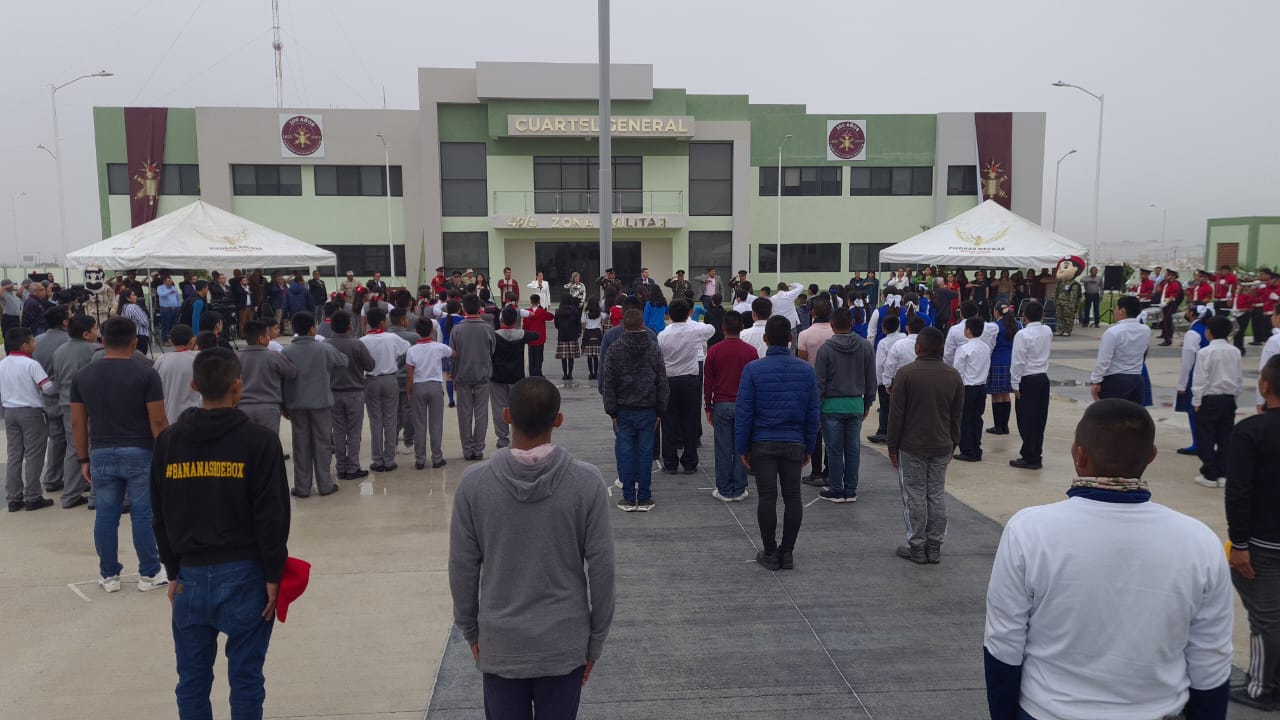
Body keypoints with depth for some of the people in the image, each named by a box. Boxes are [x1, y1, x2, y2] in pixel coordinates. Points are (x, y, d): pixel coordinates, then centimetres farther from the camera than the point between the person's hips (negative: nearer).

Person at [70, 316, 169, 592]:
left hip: (102, 455, 4)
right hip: (139, 454, -3)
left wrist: (84, 460, 15)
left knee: (105, 516, 11)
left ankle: (108, 575, 20)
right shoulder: (146, 374, -9)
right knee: (143, 515, 4)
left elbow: (78, 423, 7)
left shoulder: (83, 375, 4)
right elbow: (158, 422, -10)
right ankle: (149, 574, 13)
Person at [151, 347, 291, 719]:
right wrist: (274, 575, -4)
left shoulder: (168, 441, 4)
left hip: (191, 575, 4)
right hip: (245, 573, -3)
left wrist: (174, 571, 17)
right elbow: (272, 515, -10)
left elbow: (162, 515, 9)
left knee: (192, 679, 13)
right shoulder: (259, 439, -9)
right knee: (245, 677, 5)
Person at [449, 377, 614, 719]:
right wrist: (597, 638, 4)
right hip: (565, 643, 0)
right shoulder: (586, 481, -14)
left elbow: (463, 568, -4)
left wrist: (469, 629, 12)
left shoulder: (474, 483, -12)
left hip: (500, 643, 1)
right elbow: (601, 567, -9)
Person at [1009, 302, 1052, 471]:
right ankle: (1036, 454, 20)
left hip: (1028, 380, -7)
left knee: (1026, 420, 0)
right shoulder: (1047, 331, 3)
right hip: (1044, 378, 7)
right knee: (1039, 419, 12)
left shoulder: (1022, 334, -16)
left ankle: (1030, 458, 3)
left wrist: (1015, 384, -10)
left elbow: (1018, 361, -17)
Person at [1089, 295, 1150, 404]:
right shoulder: (1146, 331, 4)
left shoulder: (1113, 332, -16)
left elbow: (1103, 360, -16)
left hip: (1114, 380, -6)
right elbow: (1144, 355, 16)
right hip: (1137, 379, 6)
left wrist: (1096, 381, -10)